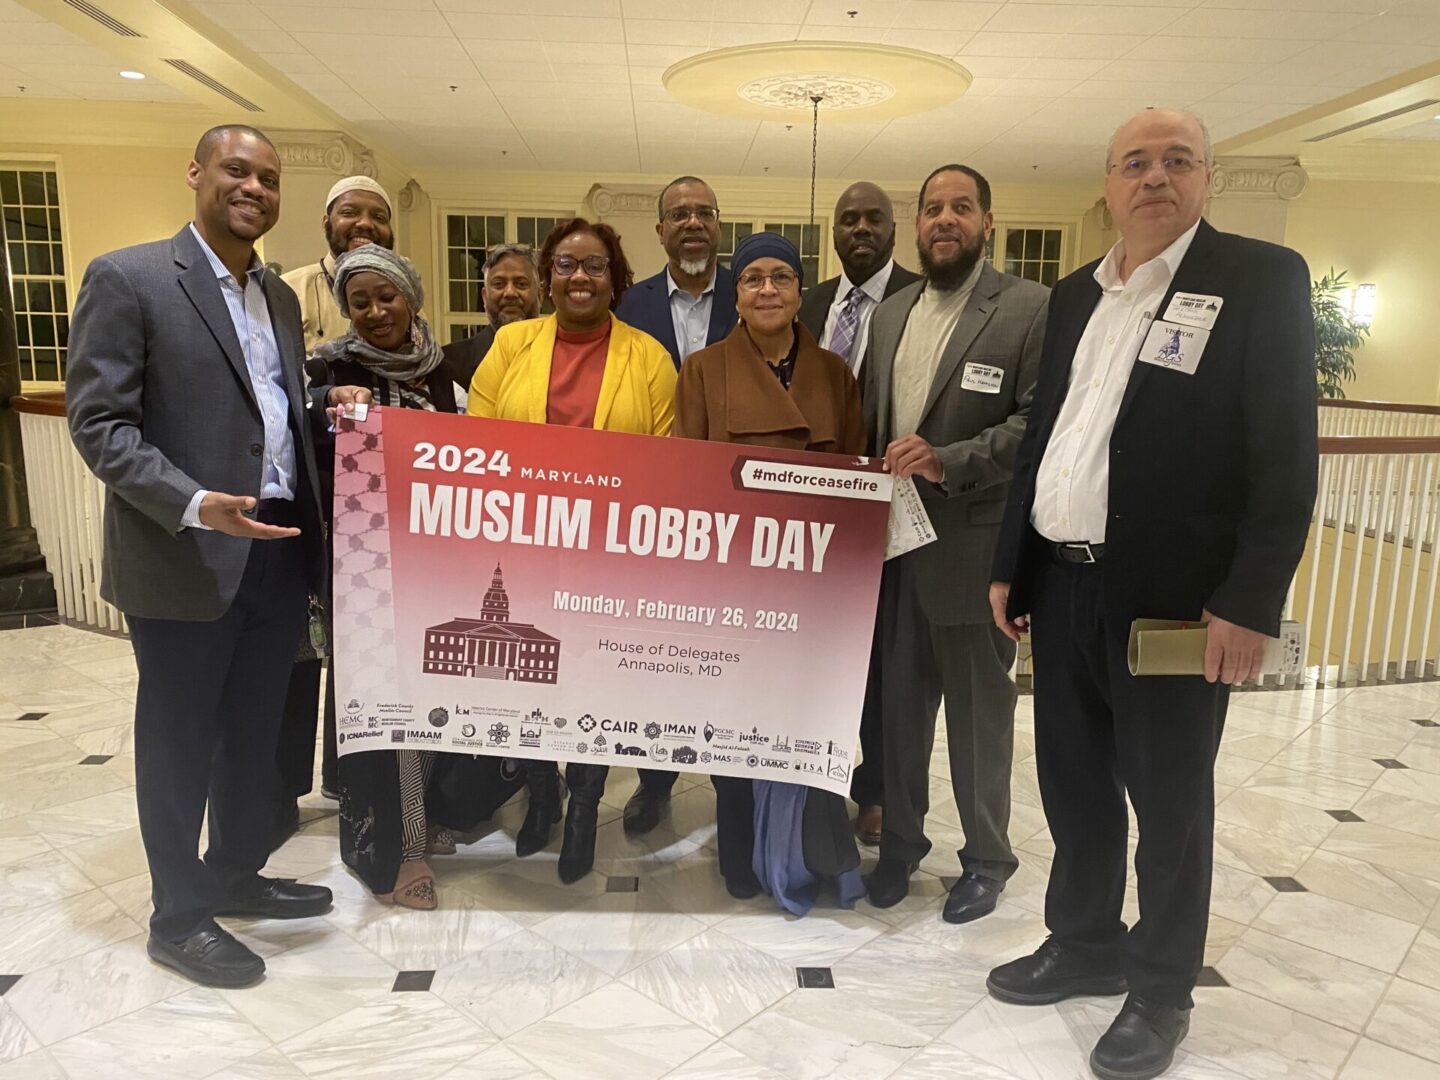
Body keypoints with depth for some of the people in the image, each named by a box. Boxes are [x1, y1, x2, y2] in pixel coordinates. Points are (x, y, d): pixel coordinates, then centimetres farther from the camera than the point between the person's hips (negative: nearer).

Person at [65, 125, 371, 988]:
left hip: (281, 552, 7)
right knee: (180, 741, 8)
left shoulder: (280, 297, 14)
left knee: (256, 731, 18)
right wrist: (193, 505, -26)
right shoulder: (126, 279, -8)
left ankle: (239, 874, 38)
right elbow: (99, 423, -13)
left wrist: (327, 405, 1)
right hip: (186, 558, -7)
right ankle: (179, 916, 25)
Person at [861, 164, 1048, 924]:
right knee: (898, 704, 14)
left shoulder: (1031, 308, -5)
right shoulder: (890, 314, 14)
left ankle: (986, 859, 29)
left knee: (979, 710, 9)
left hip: (973, 548, -5)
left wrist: (948, 461, -22)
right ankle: (900, 841, 33)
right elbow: (870, 420, 13)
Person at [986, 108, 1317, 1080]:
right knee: (1073, 783, 16)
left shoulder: (1263, 277, -5)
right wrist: (1011, 564, 13)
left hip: (1174, 596, -5)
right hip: (1063, 585, 6)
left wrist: (1251, 603, -17)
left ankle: (1161, 990, 28)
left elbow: (1286, 454, -11)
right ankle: (1086, 945, 37)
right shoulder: (1076, 295, 13)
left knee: (1168, 801, 8)